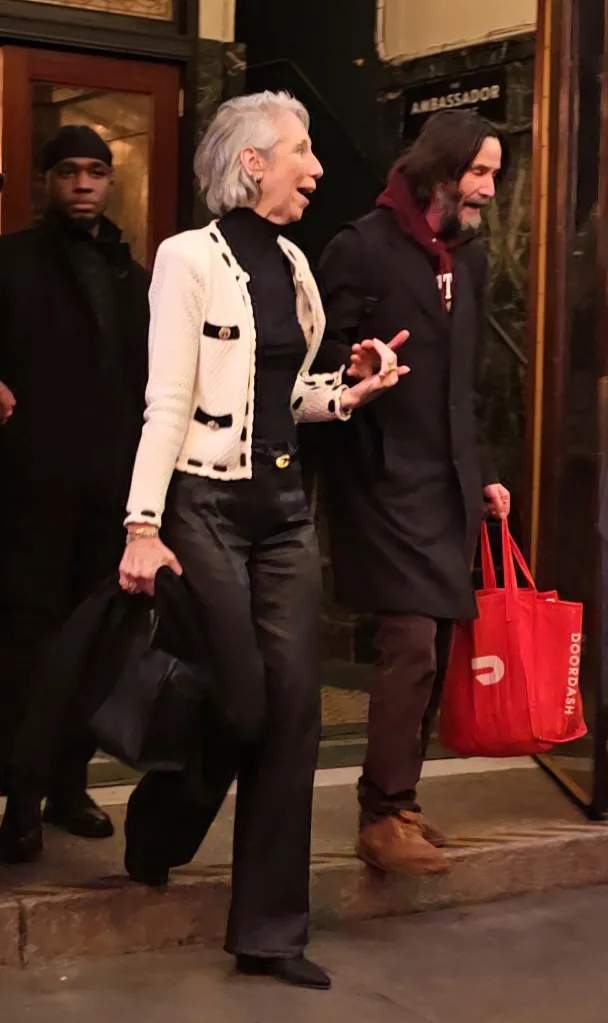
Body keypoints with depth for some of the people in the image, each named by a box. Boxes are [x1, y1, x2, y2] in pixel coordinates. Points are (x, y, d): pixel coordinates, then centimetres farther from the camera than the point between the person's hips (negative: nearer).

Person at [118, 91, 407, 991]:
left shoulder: (293, 264, 12)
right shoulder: (190, 258, -9)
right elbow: (168, 403, -14)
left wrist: (344, 394, 1)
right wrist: (143, 526, -18)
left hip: (283, 506, 7)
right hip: (208, 506, -7)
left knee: (294, 707, 2)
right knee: (239, 704, -4)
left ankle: (270, 932, 12)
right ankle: (153, 845, 27)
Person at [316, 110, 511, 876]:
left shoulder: (469, 258, 14)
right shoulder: (364, 248, -8)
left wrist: (481, 473, 17)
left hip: (448, 484, 7)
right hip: (385, 480, -7)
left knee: (434, 648, 9)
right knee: (412, 644, -13)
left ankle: (393, 799, 21)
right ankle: (384, 819, -3)